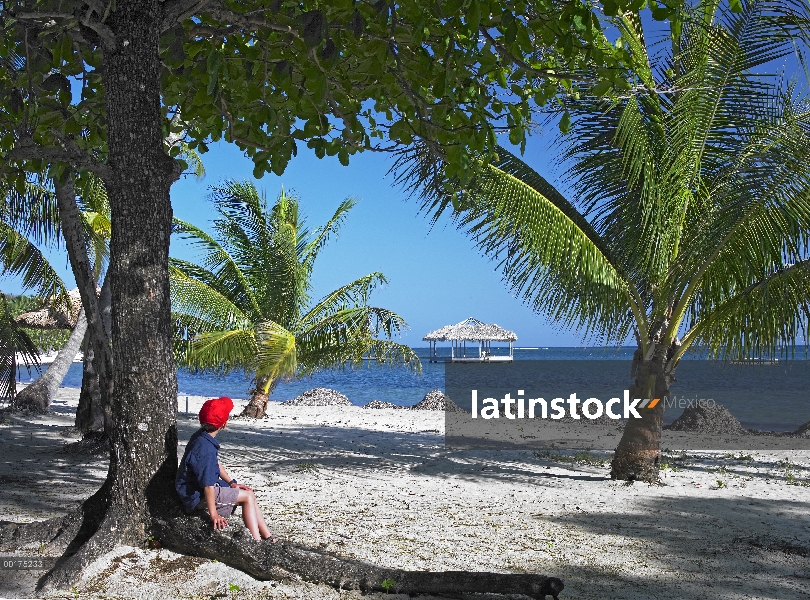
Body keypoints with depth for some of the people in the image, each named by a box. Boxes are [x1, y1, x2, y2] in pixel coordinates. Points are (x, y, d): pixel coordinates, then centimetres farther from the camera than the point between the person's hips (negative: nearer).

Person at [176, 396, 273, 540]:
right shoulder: (205, 449, -29)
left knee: (249, 494, 10)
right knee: (248, 496, -9)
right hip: (197, 496, -10)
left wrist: (231, 482, 14)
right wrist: (213, 514, -27)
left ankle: (268, 538, 11)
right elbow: (208, 485, -30)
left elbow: (216, 463, 17)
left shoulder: (202, 437, 3)